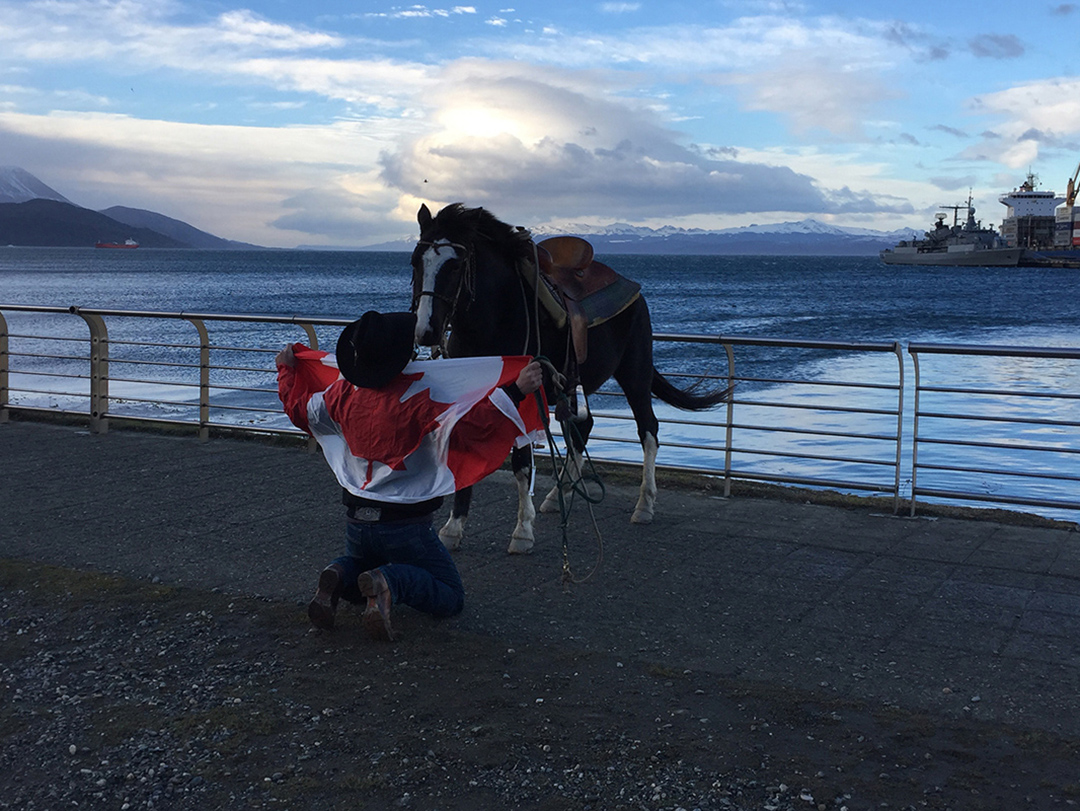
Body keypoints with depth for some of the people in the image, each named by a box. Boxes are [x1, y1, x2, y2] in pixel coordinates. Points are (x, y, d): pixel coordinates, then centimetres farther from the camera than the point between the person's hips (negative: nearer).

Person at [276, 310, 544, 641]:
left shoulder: (344, 394, -2)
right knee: (450, 597, 8)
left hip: (356, 520, 6)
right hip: (405, 525, -5)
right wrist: (516, 390, -36)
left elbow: (300, 409, 16)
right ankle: (390, 582, -20)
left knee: (357, 565, 34)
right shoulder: (416, 400, -21)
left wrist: (287, 369, 34)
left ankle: (338, 576, -3)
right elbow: (464, 427, -34)